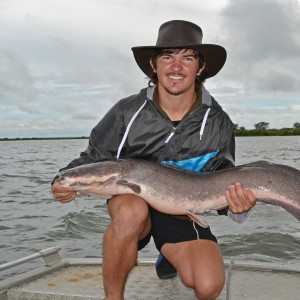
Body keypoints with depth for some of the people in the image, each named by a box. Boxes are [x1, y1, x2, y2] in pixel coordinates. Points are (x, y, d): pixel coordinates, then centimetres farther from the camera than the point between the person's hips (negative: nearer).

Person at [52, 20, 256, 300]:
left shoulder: (218, 124, -8)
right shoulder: (127, 112, -12)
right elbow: (95, 157, -2)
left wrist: (235, 204, -27)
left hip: (182, 211, 2)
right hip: (130, 201, -1)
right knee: (132, 211, -38)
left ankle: (172, 259, 19)